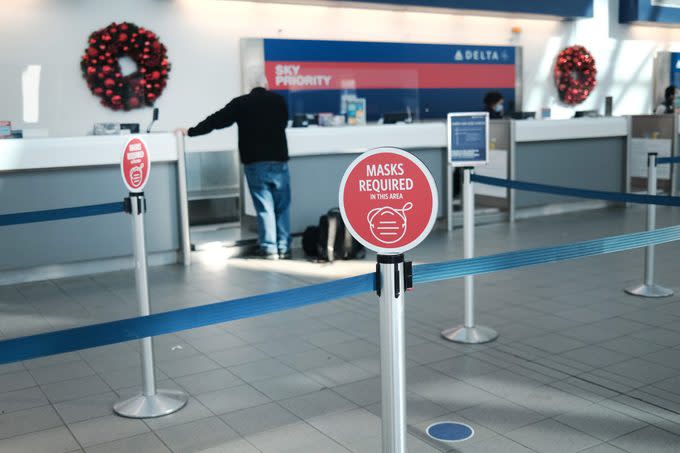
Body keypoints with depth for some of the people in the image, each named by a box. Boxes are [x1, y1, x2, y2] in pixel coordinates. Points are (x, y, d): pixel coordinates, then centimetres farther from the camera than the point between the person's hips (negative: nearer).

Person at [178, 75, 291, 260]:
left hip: (254, 162, -1)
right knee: (282, 206, 7)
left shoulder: (240, 102, 2)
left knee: (264, 207, 3)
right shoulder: (279, 100, 6)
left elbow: (215, 121, 4)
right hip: (278, 160, 1)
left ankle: (269, 249, 4)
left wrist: (190, 132, 13)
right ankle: (284, 248, 8)